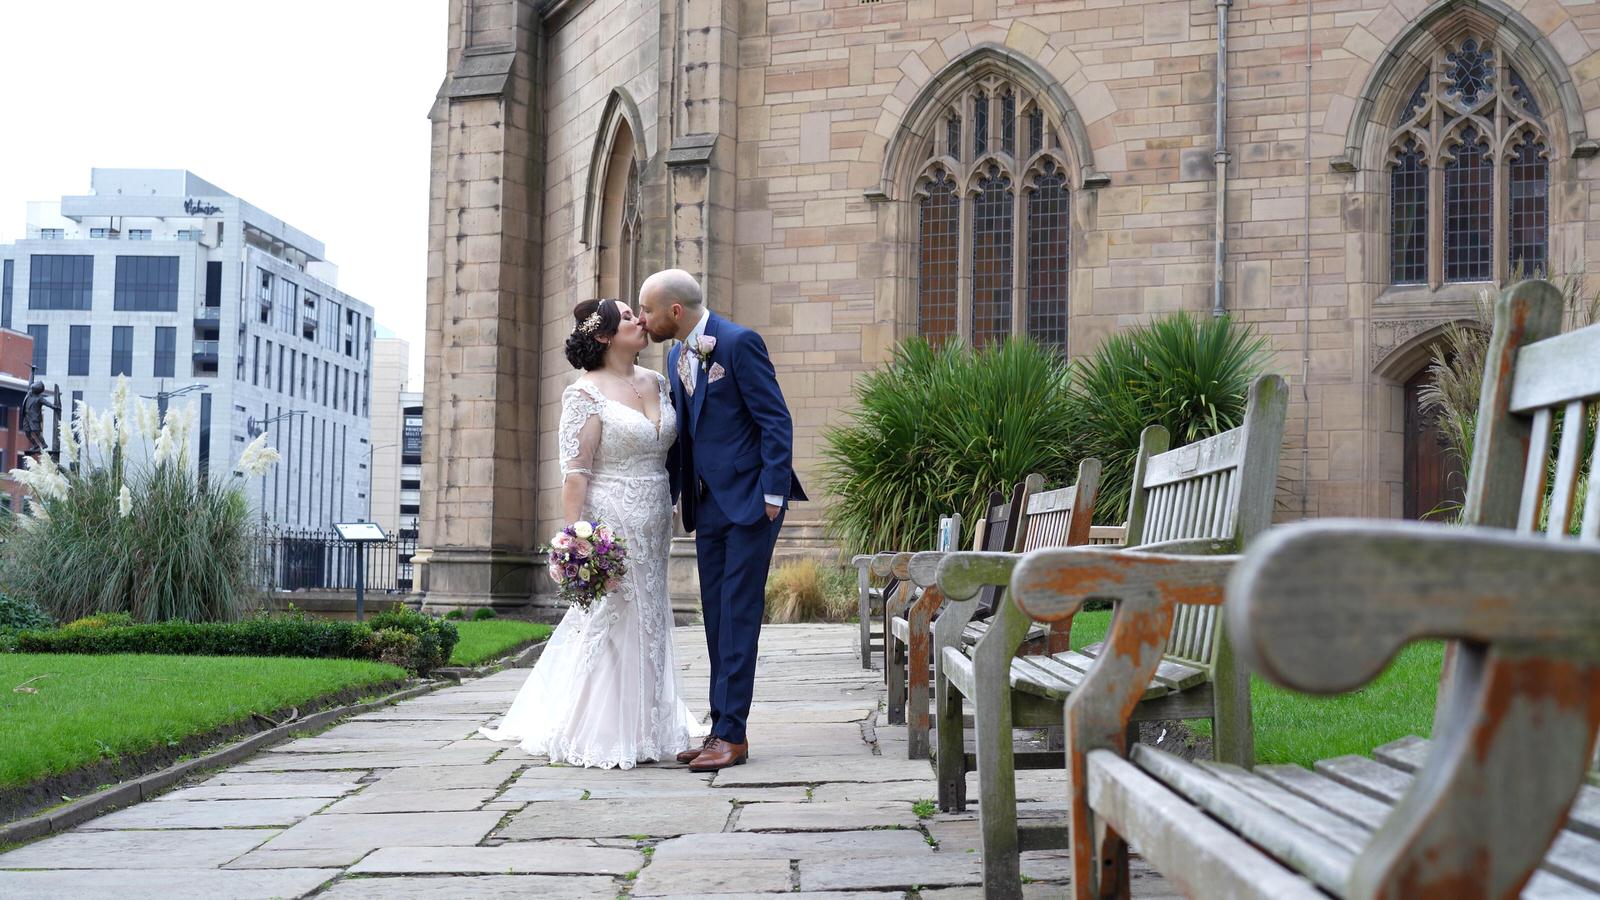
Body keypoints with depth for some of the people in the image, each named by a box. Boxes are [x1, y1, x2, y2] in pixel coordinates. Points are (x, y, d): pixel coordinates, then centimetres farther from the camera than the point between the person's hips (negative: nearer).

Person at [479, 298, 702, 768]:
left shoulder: (656, 381, 11)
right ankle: (598, 736, 8)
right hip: (608, 524, -7)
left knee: (648, 625, 11)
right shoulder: (587, 394, -10)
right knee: (606, 623, -3)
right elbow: (575, 472, -14)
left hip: (654, 529, 7)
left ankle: (642, 731, 21)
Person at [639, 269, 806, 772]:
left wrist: (772, 495, -16)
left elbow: (776, 420, -14)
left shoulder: (739, 343, -13)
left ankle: (732, 735, -4)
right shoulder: (677, 355, 12)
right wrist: (679, 493, 13)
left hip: (749, 501, -8)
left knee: (738, 617, -7)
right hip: (709, 504, 8)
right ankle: (721, 730, 15)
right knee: (717, 618, 9)